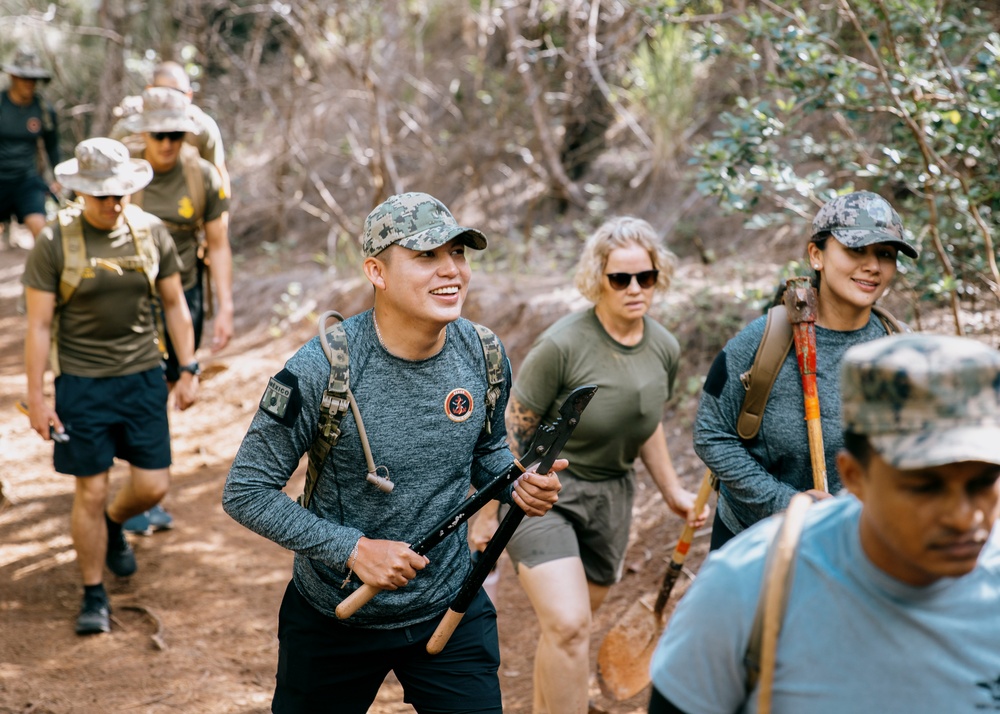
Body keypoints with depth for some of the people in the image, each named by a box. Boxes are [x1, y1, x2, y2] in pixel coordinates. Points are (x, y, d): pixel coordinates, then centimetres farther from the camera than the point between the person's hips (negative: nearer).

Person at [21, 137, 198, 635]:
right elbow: (38, 324, -7)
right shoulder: (55, 242, -10)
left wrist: (188, 371, 7)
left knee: (152, 485, 5)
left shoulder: (151, 232, -1)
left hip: (143, 377, 3)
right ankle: (93, 597, 19)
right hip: (82, 383, -3)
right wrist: (36, 397, -8)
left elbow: (174, 304, 9)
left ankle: (114, 525, 40)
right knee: (90, 490, 2)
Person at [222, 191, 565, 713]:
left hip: (451, 610, 3)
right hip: (336, 620, -2)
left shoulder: (484, 356, -8)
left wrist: (519, 484, -11)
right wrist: (353, 549, -23)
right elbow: (246, 490, -16)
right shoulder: (321, 370, -22)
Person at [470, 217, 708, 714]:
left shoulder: (665, 350, -2)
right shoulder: (562, 346, -21)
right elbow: (511, 431, -14)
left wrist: (672, 491, 19)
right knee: (567, 625, -21)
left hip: (610, 495, 6)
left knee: (570, 626, 14)